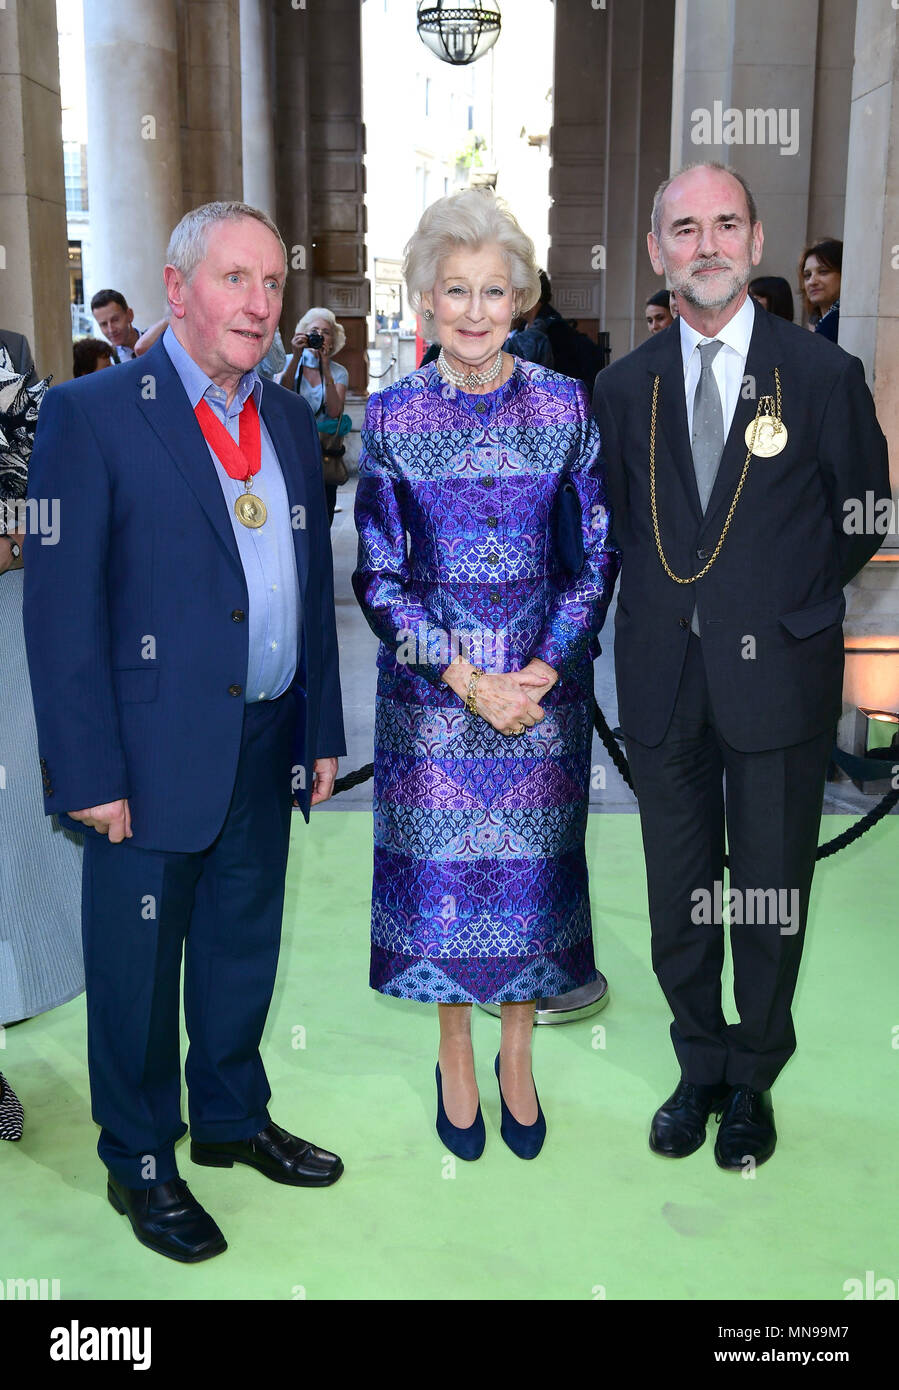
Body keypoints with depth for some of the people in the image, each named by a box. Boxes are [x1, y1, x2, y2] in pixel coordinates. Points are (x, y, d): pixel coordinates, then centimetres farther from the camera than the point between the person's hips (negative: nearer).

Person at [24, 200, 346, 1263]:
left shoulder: (288, 420, 10)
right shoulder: (92, 414, -9)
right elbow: (60, 608, -12)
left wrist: (321, 730, 10)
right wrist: (89, 772, -16)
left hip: (265, 746, 6)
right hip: (156, 753, -6)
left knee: (243, 944, 20)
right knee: (138, 964, 10)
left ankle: (231, 1116, 41)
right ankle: (140, 1164, 31)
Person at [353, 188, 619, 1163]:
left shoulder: (567, 405, -2)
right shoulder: (390, 416, -3)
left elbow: (598, 553, 1)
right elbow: (377, 576, -3)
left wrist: (545, 669, -11)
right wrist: (466, 677, -13)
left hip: (547, 679, 1)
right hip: (429, 682, 0)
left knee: (533, 866, 10)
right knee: (440, 865, 8)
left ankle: (517, 1055, 32)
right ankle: (456, 1056, 32)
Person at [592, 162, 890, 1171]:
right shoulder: (624, 385, 6)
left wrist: (790, 611, 2)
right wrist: (666, 610, 3)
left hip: (777, 680, -2)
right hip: (662, 682, 3)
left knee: (771, 901, 9)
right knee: (678, 898, 13)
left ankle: (752, 1085, 30)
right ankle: (700, 1069, 33)